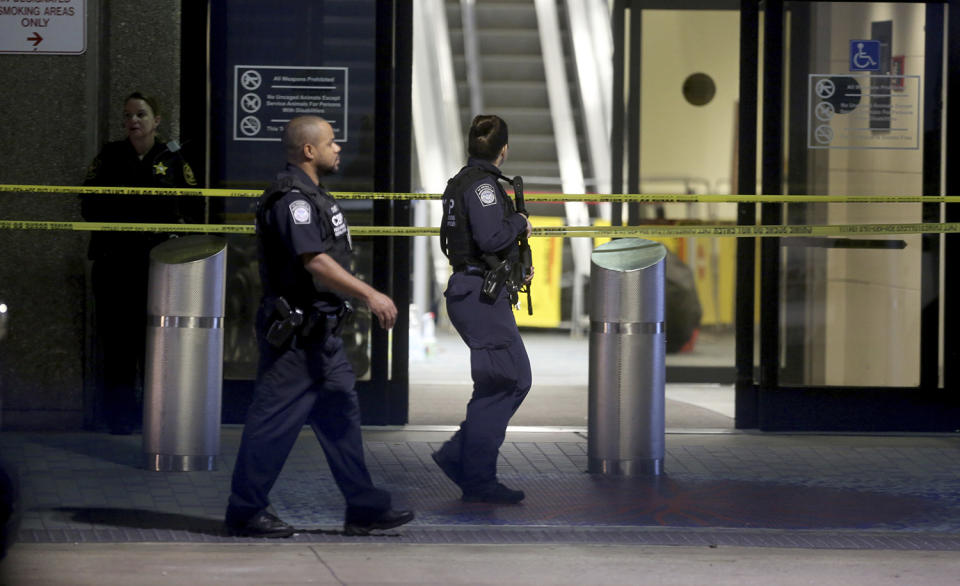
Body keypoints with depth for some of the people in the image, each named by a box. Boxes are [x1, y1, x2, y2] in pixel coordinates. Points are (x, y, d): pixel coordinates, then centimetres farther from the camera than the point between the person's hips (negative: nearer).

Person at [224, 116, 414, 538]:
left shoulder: (309, 195, 17)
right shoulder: (292, 198, -17)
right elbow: (314, 261, -26)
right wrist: (370, 295, -26)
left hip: (318, 330, 11)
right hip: (296, 332, -11)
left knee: (341, 415, 11)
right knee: (275, 419, -4)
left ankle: (364, 509, 14)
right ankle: (245, 511, 3)